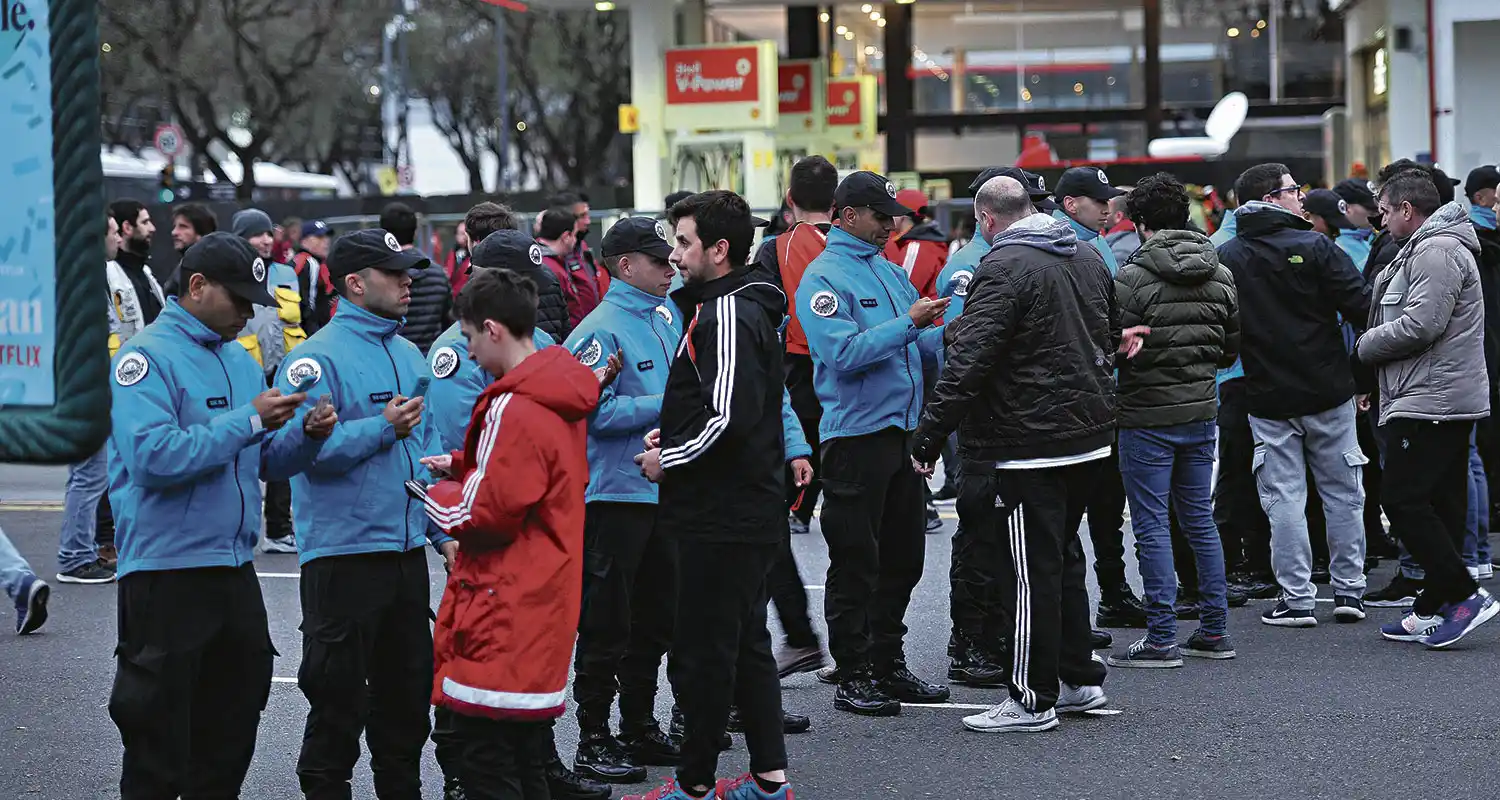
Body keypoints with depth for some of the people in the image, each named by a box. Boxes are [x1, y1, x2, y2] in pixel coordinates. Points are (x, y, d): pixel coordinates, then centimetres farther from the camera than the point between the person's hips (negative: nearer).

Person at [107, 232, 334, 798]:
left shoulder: (240, 360, 13)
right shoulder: (148, 358, -11)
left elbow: (266, 461, 16)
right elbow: (154, 457, -25)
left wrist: (308, 434, -5)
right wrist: (248, 420, -21)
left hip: (234, 568, 8)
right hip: (167, 573, -8)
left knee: (232, 729, 15)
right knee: (160, 733, -1)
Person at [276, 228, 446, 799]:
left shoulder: (408, 354, 13)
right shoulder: (318, 358, -12)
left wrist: (445, 531, 12)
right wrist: (382, 428, -22)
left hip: (407, 551, 8)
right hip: (343, 553, -8)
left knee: (407, 689, 15)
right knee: (340, 695, -1)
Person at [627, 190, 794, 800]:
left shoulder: (727, 316, -17)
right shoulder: (745, 308, 14)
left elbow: (732, 417, -26)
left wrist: (669, 461, -14)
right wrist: (671, 435, 11)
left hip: (721, 519, -10)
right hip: (749, 514, 10)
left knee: (702, 653, -2)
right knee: (747, 644, 15)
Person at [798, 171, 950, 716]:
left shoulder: (891, 272, 16)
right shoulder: (824, 278, -9)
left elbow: (919, 346, 18)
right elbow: (844, 353, -21)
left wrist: (944, 333, -3)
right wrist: (908, 323, -23)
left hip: (905, 430, 8)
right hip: (855, 435, -8)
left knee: (902, 558, 13)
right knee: (856, 563, -3)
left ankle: (887, 665, 23)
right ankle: (851, 676, 4)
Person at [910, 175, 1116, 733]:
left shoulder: (1003, 269, -16)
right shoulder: (1088, 258, 11)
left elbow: (968, 362, -22)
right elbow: (1114, 336, 26)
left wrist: (930, 433, -17)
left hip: (1027, 446, -9)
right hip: (1090, 438, 9)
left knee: (1030, 572, -2)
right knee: (1064, 559, 20)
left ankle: (1033, 699, 3)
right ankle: (1079, 678, 26)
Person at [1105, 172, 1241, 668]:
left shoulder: (1133, 278, -16)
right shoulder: (1219, 275, 5)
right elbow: (1232, 348, 11)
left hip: (1147, 416, -6)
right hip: (1201, 411, 6)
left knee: (1152, 526, -1)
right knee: (1199, 519, 14)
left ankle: (1161, 640, -1)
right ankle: (1214, 632, 17)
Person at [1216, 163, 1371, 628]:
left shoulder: (1227, 258, -1)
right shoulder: (1314, 247, -9)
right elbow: (1360, 306, -12)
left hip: (1268, 398, 2)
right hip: (1328, 390, -2)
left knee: (1284, 498, 4)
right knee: (1342, 491, 10)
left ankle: (1296, 598, 2)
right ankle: (1349, 590, 13)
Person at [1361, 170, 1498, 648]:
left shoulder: (1436, 251, -13)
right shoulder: (1426, 248, 21)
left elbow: (1420, 325, -21)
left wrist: (1364, 345, -8)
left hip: (1428, 402, -11)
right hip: (1450, 403, 11)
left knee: (1404, 502, -11)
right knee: (1441, 505, 10)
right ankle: (1431, 611, 13)